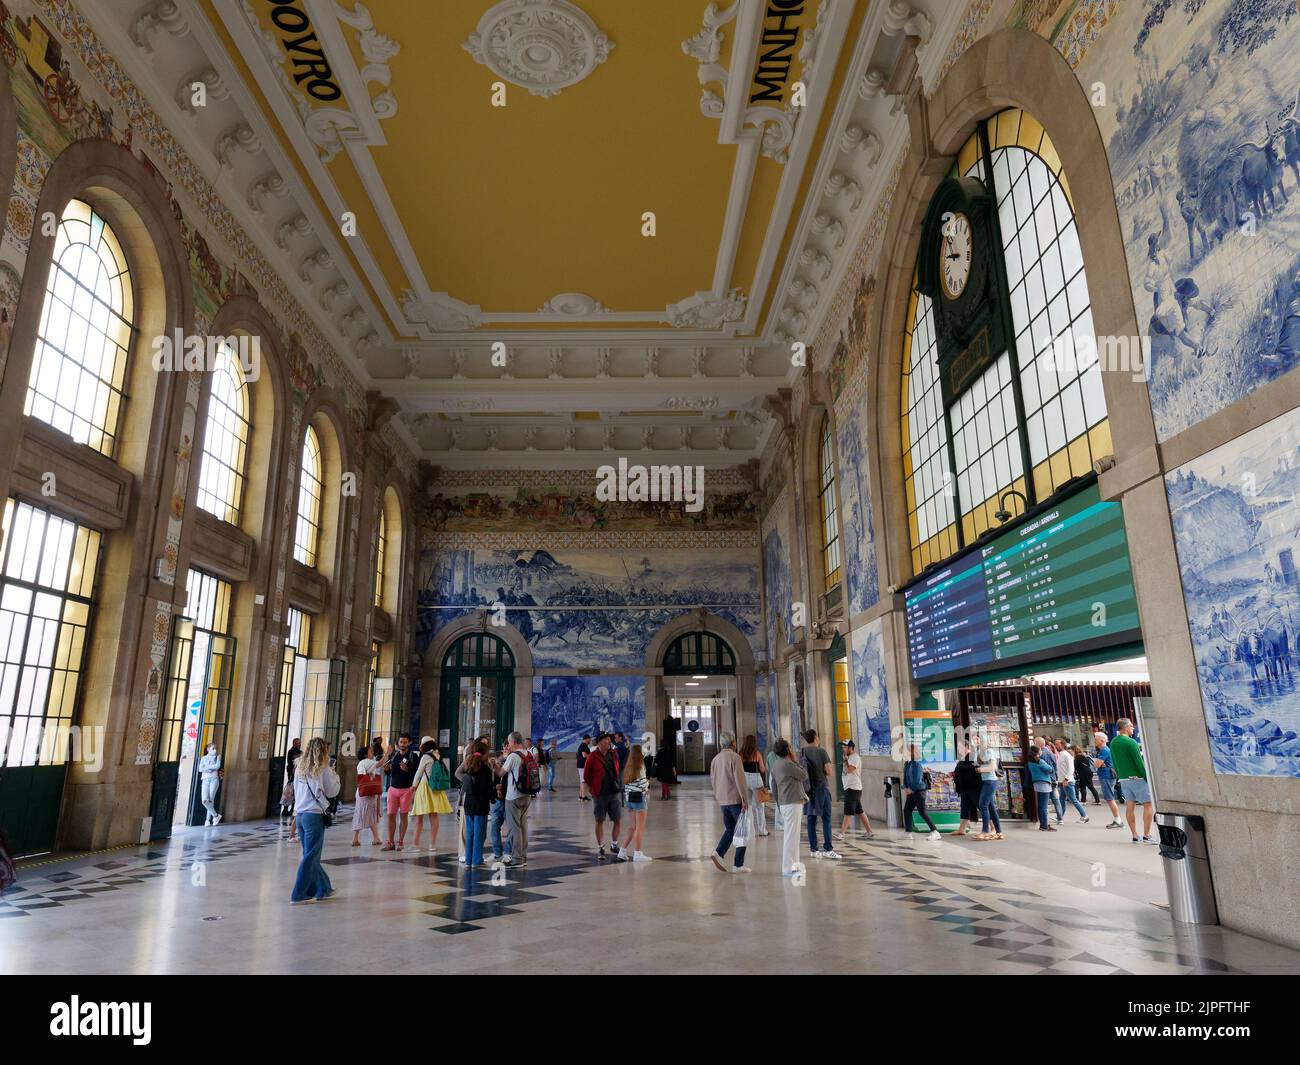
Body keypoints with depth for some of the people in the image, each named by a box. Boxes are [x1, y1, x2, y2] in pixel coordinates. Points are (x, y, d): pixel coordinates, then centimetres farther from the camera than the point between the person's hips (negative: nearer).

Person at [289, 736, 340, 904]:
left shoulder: (300, 768, 9)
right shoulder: (324, 769, -8)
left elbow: (296, 790, 17)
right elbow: (332, 792, -2)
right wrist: (334, 774, 10)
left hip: (300, 814, 7)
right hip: (315, 814, -7)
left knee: (311, 854, 15)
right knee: (310, 856, 1)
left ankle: (323, 888, 26)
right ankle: (299, 895, 2)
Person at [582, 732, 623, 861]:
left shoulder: (614, 754, 5)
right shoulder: (593, 757, -8)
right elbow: (586, 775, 0)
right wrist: (591, 789, 3)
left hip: (614, 792, 4)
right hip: (599, 794, -4)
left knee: (618, 820, 4)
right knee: (600, 821, 4)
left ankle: (614, 845, 24)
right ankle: (600, 848, 15)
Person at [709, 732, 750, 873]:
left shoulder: (715, 759, 8)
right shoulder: (734, 757, -12)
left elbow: (712, 780, 13)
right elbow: (740, 779, -17)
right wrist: (745, 799, -15)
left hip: (722, 800, 6)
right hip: (736, 799, -6)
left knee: (729, 829, 17)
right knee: (742, 831, 4)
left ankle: (718, 853, -2)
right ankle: (738, 864, 2)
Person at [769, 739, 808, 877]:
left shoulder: (775, 765, 13)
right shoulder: (788, 764, -16)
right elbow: (804, 775, -7)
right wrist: (795, 760, -1)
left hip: (784, 803, 10)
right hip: (792, 803, -9)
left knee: (791, 835, 16)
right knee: (791, 835, -6)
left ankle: (793, 864, 23)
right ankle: (788, 868, -4)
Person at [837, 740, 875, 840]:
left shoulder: (855, 757, -12)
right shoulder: (851, 758, 18)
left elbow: (850, 770, -24)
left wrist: (845, 760, -15)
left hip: (852, 789, -10)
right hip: (850, 788, 10)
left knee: (848, 812, -9)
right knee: (860, 812, 11)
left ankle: (841, 833, -10)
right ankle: (870, 832, 15)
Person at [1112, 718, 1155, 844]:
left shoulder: (1113, 743, 9)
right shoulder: (1131, 742, -14)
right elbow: (1139, 762, -16)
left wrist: (1119, 776, 17)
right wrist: (1147, 778, -9)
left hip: (1123, 778, 7)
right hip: (1137, 778, -7)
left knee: (1130, 807, 7)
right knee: (1148, 805, -1)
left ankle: (1135, 836, 9)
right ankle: (1146, 836, -3)